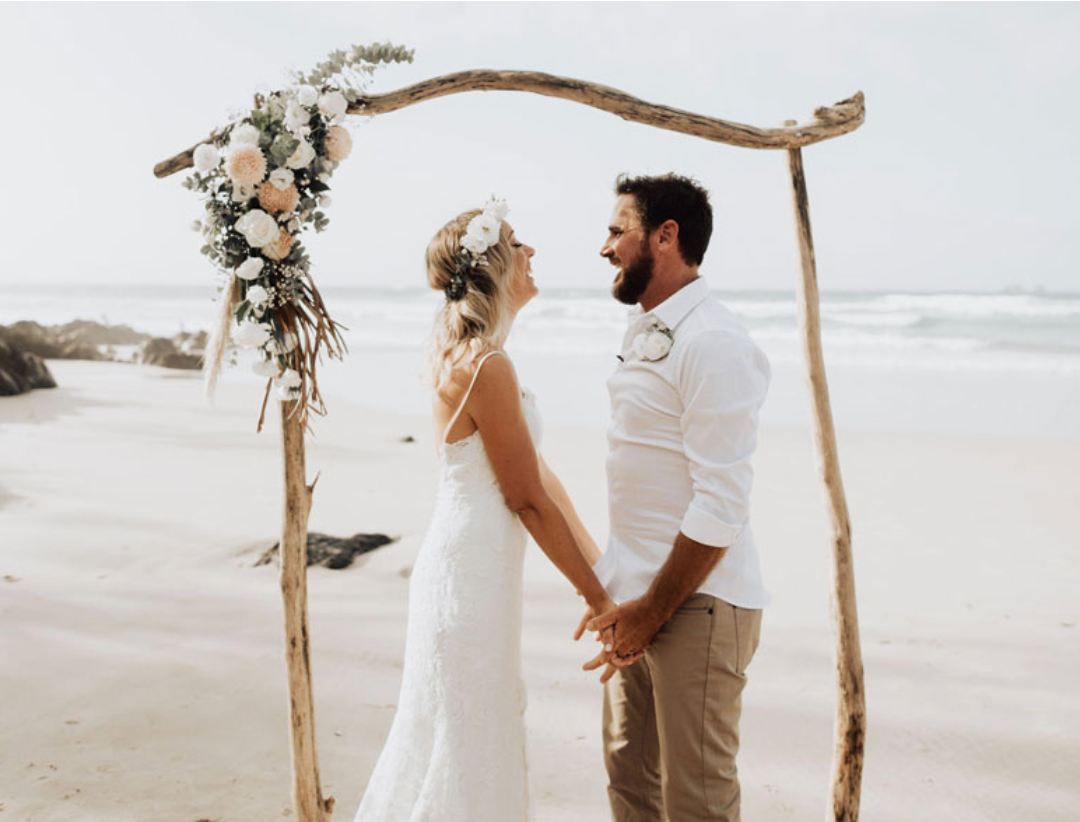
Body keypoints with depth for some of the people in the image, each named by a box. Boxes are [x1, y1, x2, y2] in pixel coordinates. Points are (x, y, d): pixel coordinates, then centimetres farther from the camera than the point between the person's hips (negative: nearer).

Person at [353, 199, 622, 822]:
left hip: (460, 560, 10)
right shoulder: (487, 366, -21)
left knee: (457, 739, 22)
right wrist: (598, 598, -9)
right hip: (474, 572, -10)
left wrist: (598, 562, 14)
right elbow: (528, 500, -17)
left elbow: (534, 469, 11)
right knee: (470, 750, 6)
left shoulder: (463, 349, 9)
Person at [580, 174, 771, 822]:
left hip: (696, 602, -9)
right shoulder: (644, 331, 13)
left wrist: (654, 611, -15)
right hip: (639, 597, 9)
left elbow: (722, 506, -21)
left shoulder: (713, 344, -18)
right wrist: (619, 593, 16)